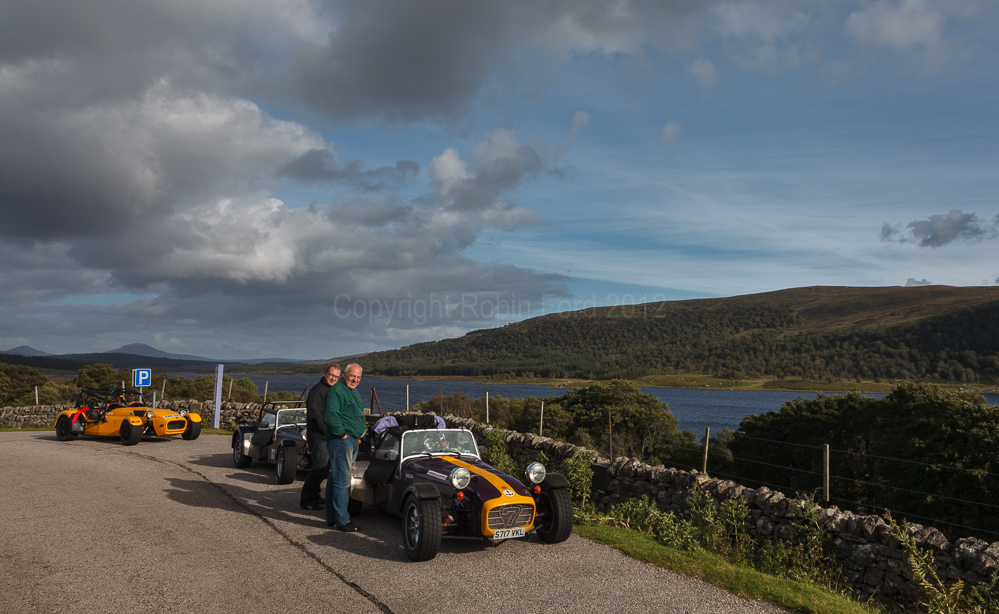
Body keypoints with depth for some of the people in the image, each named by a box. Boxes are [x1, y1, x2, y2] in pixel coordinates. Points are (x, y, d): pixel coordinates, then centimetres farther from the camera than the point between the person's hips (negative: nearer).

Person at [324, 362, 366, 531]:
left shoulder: (355, 392, 19)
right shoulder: (336, 391, -12)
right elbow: (331, 416, -23)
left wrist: (360, 435, 20)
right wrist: (342, 434, -18)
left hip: (353, 441, 10)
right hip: (341, 440, -10)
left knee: (335, 479, 15)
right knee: (341, 481, -7)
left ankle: (332, 517, 22)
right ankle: (342, 520, -3)